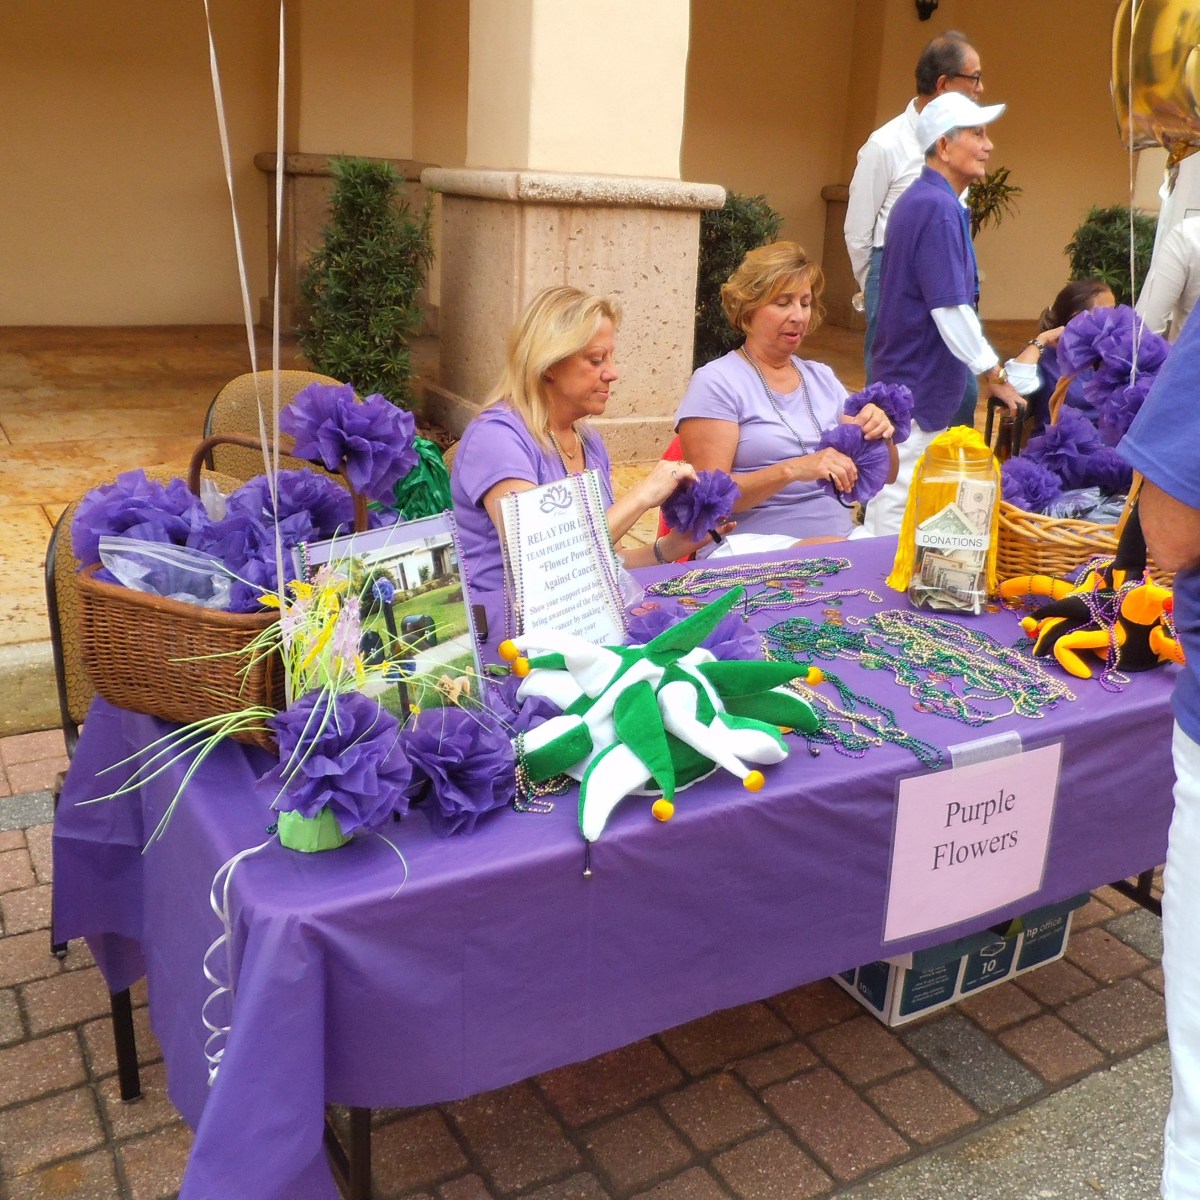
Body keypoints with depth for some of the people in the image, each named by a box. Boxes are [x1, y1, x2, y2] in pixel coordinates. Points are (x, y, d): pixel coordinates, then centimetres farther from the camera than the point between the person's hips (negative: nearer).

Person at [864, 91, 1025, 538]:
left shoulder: (919, 200, 15)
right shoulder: (939, 208, -17)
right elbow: (950, 309, -22)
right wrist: (994, 373, -14)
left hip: (906, 379, 11)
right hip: (919, 384, -11)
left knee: (892, 501, 17)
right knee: (899, 509, -3)